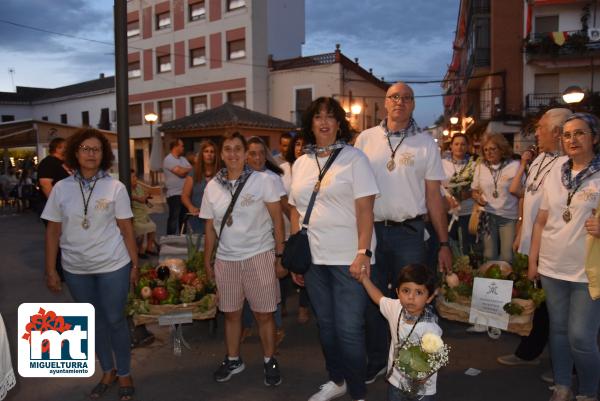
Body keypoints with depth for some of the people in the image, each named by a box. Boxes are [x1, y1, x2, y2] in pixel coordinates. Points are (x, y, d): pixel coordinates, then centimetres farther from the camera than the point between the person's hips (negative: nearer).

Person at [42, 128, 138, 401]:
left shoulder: (115, 187, -6)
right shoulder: (61, 188, -1)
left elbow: (126, 229, -3)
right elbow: (52, 232, 2)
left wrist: (135, 264, -4)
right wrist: (50, 271, 0)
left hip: (113, 266, -2)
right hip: (75, 269, 3)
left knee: (115, 320, 7)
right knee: (94, 321, 16)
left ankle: (124, 374, 26)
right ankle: (108, 371, 34)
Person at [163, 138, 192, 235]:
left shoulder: (183, 159, 16)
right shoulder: (168, 160, -10)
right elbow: (181, 172, -20)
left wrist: (184, 171, -9)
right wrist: (189, 169, -2)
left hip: (185, 193, 8)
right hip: (174, 195, -8)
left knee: (183, 218, 14)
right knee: (173, 219, -4)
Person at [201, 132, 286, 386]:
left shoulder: (262, 180, -5)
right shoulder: (212, 186, 4)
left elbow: (277, 220, -4)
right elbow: (210, 228, 11)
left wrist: (280, 256, -8)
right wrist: (207, 261, 11)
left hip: (259, 255, -3)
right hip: (226, 259, 3)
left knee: (263, 314, 4)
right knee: (231, 314, 14)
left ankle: (270, 361, 23)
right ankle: (233, 360, 32)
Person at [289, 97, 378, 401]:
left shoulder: (354, 157, -3)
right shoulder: (301, 163, 10)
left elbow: (365, 209, -10)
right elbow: (295, 212, 13)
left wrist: (363, 252, -18)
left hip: (348, 258, -5)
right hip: (313, 258, 5)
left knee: (349, 329, -2)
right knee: (326, 324, 16)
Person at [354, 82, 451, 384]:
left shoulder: (425, 143, 3)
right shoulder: (365, 139, 5)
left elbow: (433, 196, 3)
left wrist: (444, 243, 0)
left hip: (409, 232, -1)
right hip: (371, 230, 1)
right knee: (372, 299, 10)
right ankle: (376, 362, 28)